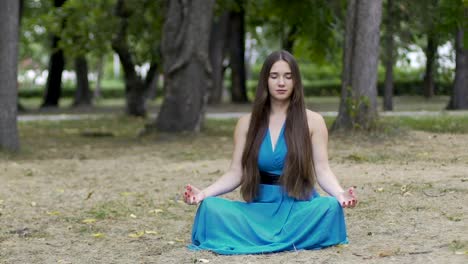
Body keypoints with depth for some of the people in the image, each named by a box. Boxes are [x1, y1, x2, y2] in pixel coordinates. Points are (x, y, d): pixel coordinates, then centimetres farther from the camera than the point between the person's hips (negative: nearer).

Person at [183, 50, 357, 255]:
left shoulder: (312, 121, 2)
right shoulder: (247, 123, 7)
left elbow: (322, 171, -4)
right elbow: (236, 174, 4)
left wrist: (340, 194, -26)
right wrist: (204, 193, -14)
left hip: (299, 207, -1)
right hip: (260, 208, 1)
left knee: (330, 207, -35)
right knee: (211, 207, -25)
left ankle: (252, 239, -28)